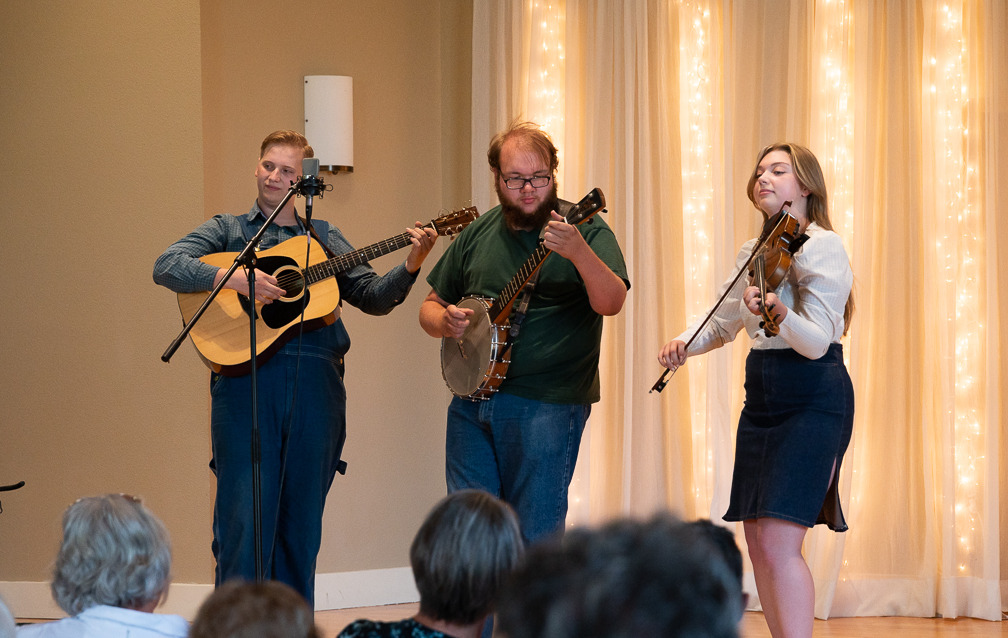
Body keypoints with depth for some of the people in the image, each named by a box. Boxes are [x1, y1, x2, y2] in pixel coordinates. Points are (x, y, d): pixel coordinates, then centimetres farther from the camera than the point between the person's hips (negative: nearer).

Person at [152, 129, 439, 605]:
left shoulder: (323, 238, 19)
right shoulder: (227, 231, 12)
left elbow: (372, 297, 14)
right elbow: (167, 267, -3)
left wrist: (410, 267, -4)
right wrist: (232, 278, -17)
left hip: (315, 386, 3)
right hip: (247, 382, -3)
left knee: (301, 525, 6)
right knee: (243, 522, -8)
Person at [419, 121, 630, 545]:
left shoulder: (583, 228, -4)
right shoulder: (478, 234, 12)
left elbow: (611, 302, -20)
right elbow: (431, 305, 21)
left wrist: (578, 253, -39)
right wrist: (444, 321, -3)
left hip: (546, 407, -5)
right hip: (471, 402, 5)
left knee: (535, 538, -4)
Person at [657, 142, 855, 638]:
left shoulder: (823, 247, -11)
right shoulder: (753, 254, 11)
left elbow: (816, 342, -19)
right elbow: (722, 326, 23)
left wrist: (780, 313, -38)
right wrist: (683, 343, 3)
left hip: (814, 398, -8)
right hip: (760, 396, 8)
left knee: (779, 541, -18)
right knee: (757, 541, 6)